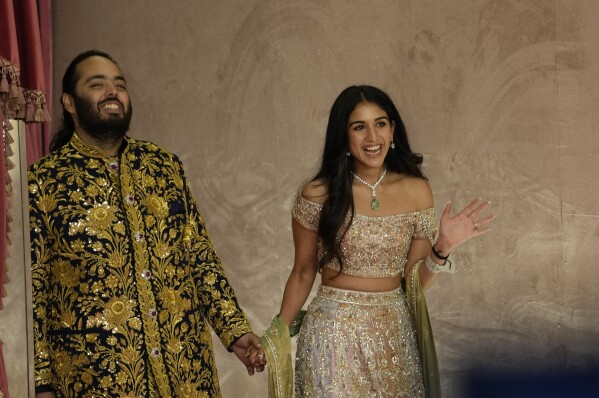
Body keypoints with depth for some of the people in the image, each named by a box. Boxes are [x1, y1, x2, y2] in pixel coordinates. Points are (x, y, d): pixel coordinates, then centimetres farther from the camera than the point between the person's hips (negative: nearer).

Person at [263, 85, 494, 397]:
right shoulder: (317, 195, -9)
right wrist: (277, 336, 0)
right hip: (334, 332, -2)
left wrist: (442, 249, -15)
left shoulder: (417, 192, -3)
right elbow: (303, 274, 2)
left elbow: (415, 283, 2)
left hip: (394, 332, 2)